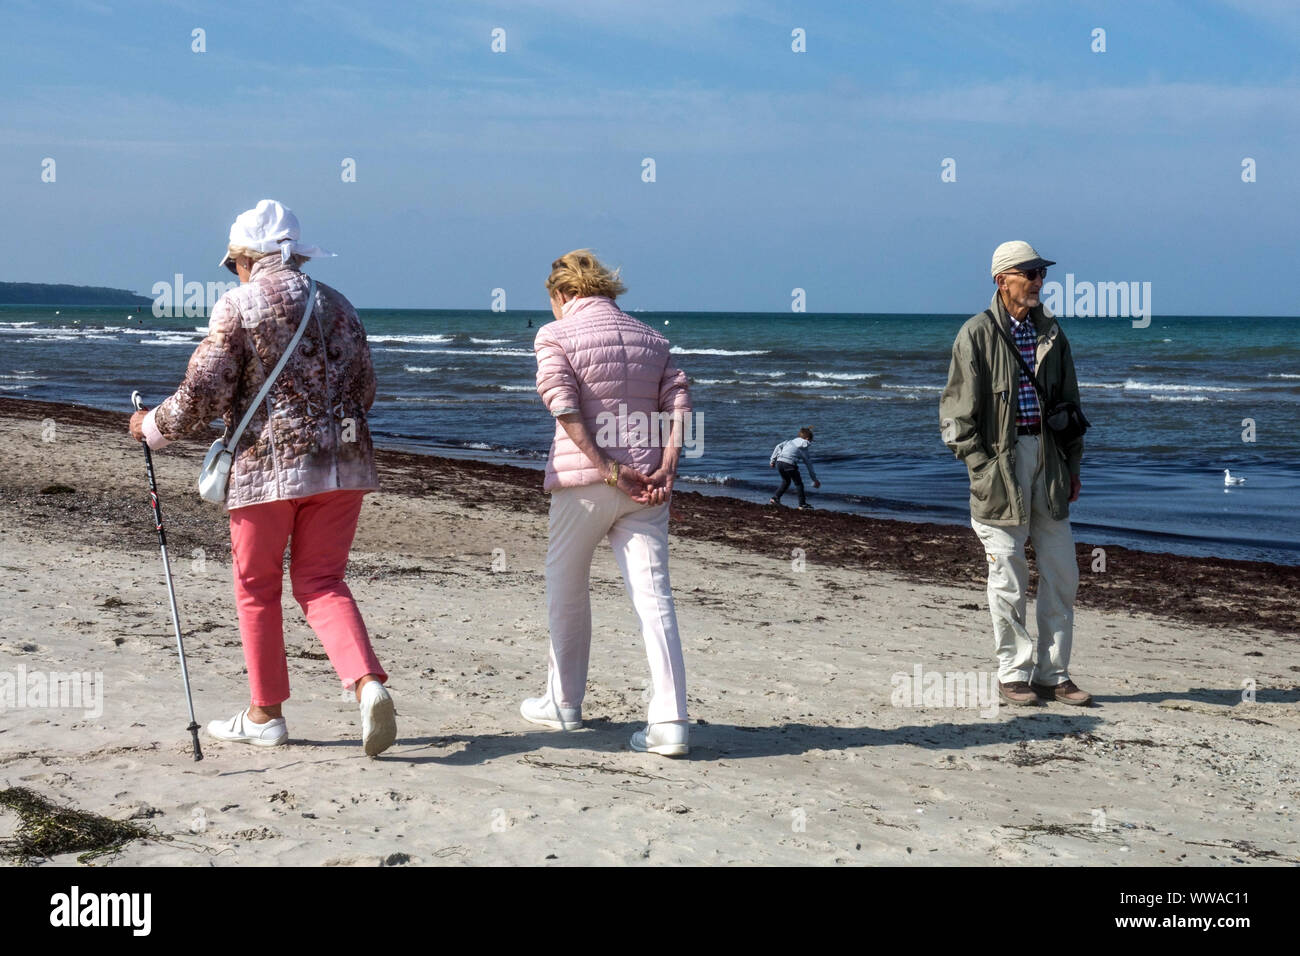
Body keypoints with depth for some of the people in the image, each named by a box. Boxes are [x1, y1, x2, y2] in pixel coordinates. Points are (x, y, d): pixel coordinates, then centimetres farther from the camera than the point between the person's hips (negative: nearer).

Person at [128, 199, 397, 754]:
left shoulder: (238, 306, -4)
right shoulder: (336, 304, 12)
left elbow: (203, 396, -8)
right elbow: (364, 390, 17)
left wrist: (152, 428, 8)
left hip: (266, 464, -4)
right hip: (342, 462, 5)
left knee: (257, 588, 11)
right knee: (321, 583, 8)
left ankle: (265, 714, 18)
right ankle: (368, 684, -14)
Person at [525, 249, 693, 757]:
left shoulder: (554, 336, 1)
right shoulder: (651, 339, 15)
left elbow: (565, 407, -13)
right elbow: (678, 405, 3)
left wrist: (607, 469, -14)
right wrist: (664, 469, -6)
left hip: (583, 480, -3)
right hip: (647, 485, 3)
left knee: (566, 588, 16)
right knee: (653, 595, -3)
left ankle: (564, 702, 27)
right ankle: (669, 721, -12)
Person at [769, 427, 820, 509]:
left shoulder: (791, 441, 24)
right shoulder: (804, 449, 15)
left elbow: (778, 446, 11)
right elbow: (809, 466, 20)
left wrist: (773, 460, 15)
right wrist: (815, 480, 28)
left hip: (779, 462, 5)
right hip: (789, 464, -5)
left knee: (786, 481, 26)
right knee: (798, 483, 11)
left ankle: (775, 498, 23)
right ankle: (802, 504, 12)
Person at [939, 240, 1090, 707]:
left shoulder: (1050, 331, 12)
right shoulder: (977, 333, -4)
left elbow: (1069, 401, 18)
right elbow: (958, 409, -4)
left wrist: (1072, 465, 14)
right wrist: (981, 466, -10)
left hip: (1047, 456, 5)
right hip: (1000, 458, -5)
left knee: (1061, 572, 4)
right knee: (1008, 576, 0)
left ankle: (1053, 673, 13)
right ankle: (1013, 673, 10)